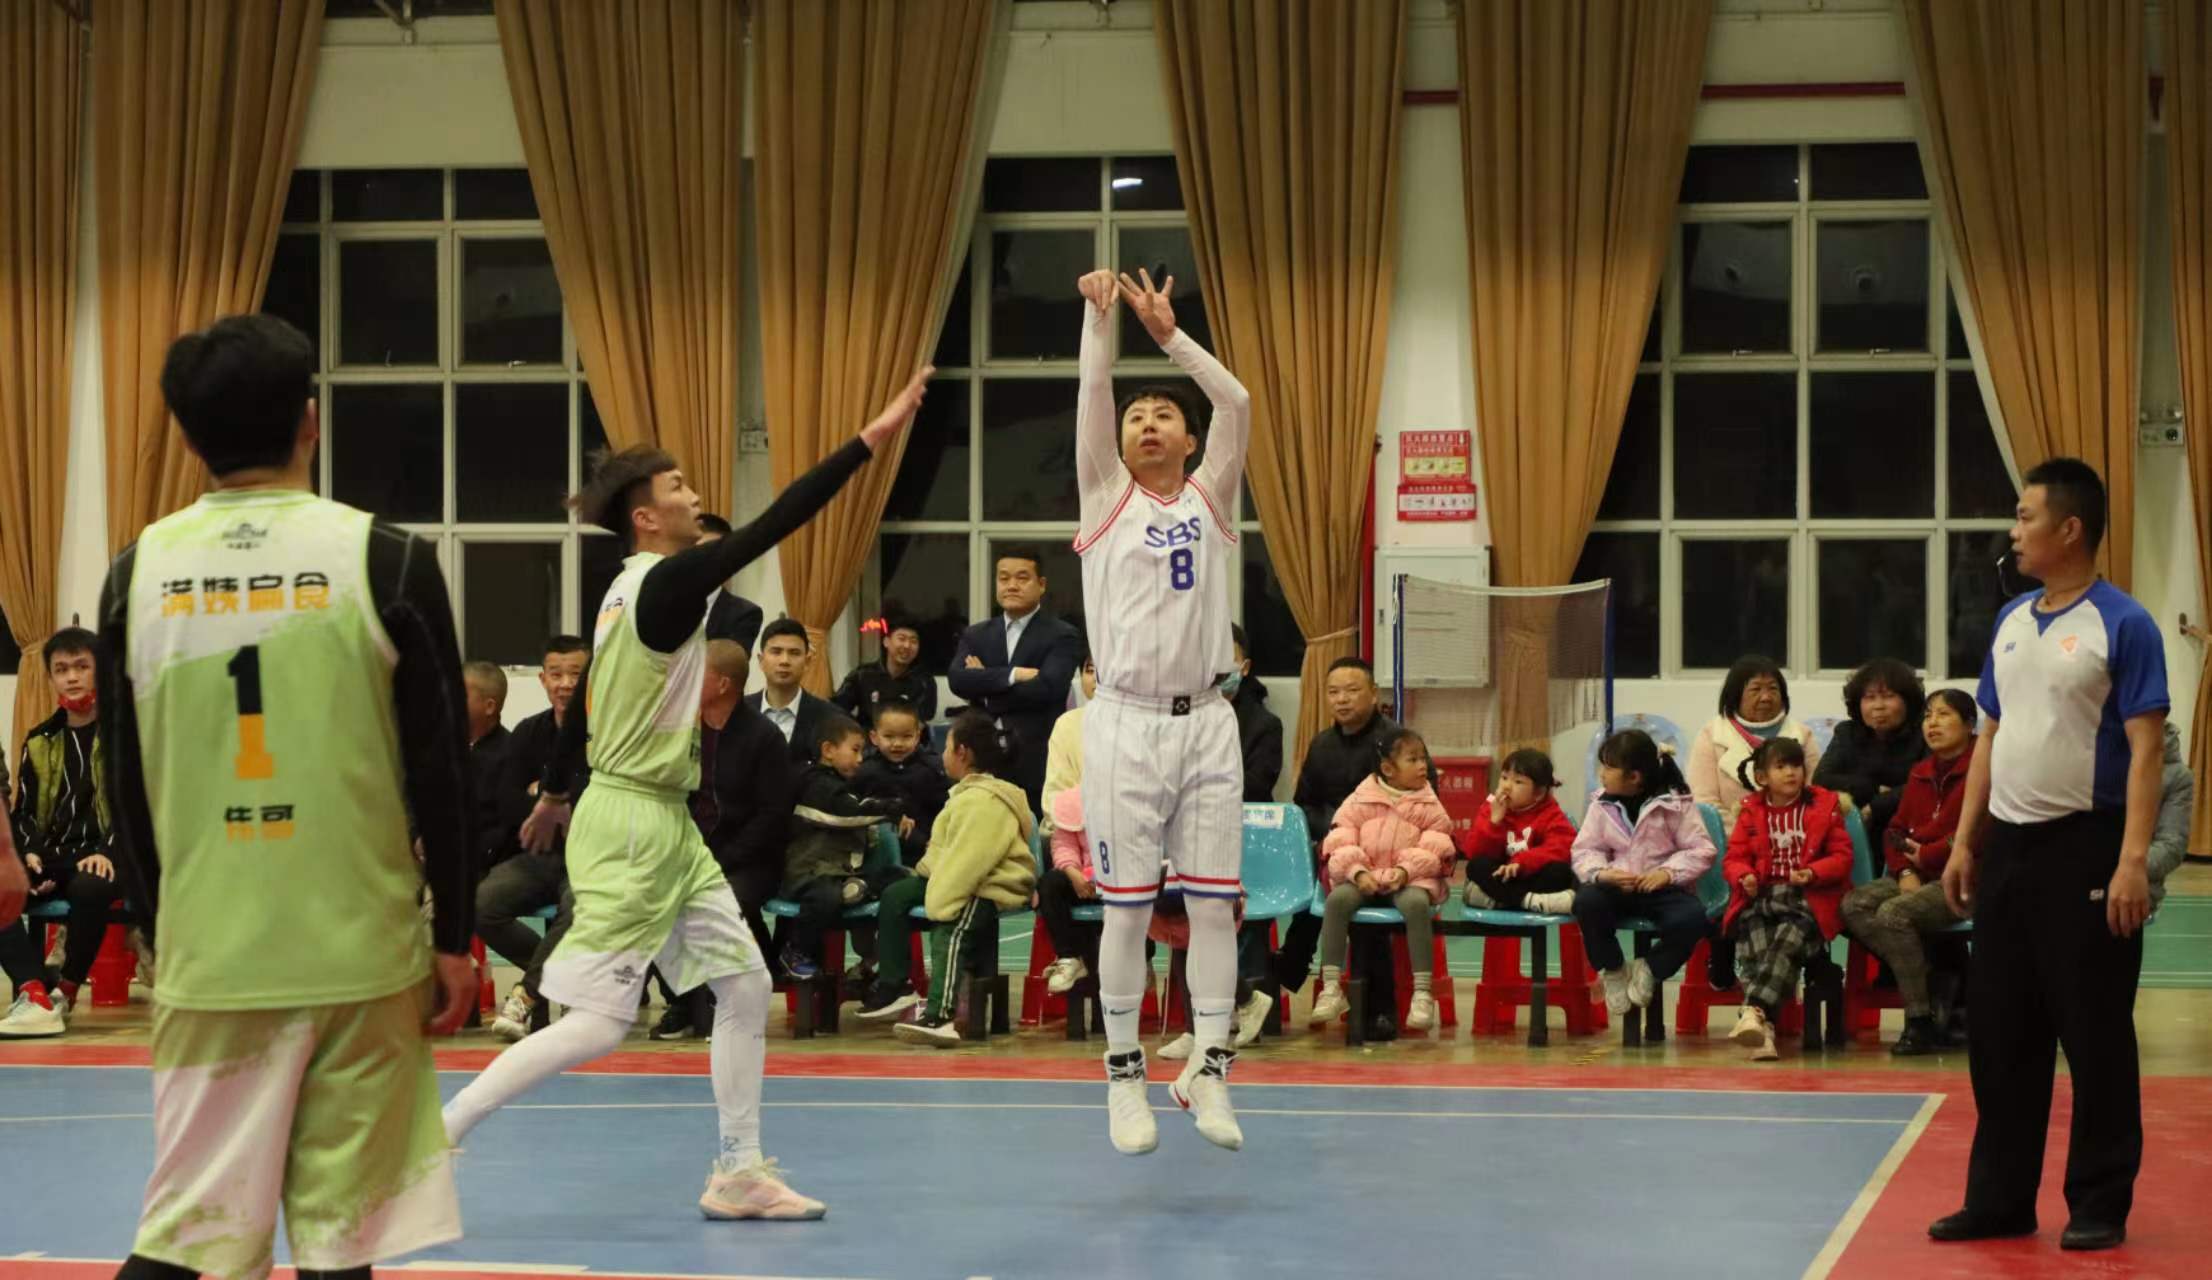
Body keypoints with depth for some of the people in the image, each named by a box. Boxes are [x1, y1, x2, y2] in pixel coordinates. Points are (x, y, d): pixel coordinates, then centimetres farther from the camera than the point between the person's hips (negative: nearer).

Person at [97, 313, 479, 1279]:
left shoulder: (138, 572, 0)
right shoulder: (385, 561, -7)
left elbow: (125, 785, 7)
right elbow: (439, 771, -5)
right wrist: (454, 938, 4)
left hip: (207, 955, 2)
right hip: (359, 951, -2)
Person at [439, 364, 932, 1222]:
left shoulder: (634, 589, 10)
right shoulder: (669, 582, -17)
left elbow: (586, 698, 21)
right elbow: (774, 526, -24)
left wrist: (555, 792, 35)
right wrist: (869, 442, -24)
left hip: (666, 825, 10)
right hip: (631, 824, -10)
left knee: (745, 984, 8)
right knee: (599, 1024, -8)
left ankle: (739, 1172, 13)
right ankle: (437, 1134, -1)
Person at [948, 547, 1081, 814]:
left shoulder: (1062, 636, 1)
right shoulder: (976, 635, 15)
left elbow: (1046, 687, -15)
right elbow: (956, 679, -3)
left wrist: (985, 688, -5)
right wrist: (1013, 674, -14)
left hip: (1037, 765, -4)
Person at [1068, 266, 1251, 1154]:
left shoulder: (1211, 498, 11)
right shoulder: (1105, 498, 8)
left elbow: (1237, 403, -2)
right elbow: (1093, 398, -5)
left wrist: (1167, 332, -6)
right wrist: (1100, 314, -13)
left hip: (1206, 721, 2)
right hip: (1125, 722, -2)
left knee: (1214, 904, 0)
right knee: (1127, 908, 0)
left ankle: (1208, 1073, 6)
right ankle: (1124, 1080, 8)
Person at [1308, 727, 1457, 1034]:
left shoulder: (1428, 805, 6)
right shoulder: (1361, 800, 5)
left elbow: (1435, 847, 0)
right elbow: (1341, 842, 2)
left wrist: (1407, 870, -15)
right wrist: (1357, 872, -14)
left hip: (1409, 879, -1)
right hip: (1364, 877, 1)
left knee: (1416, 902, -35)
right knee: (1337, 899, -29)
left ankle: (1422, 993, -29)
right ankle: (1331, 988, -24)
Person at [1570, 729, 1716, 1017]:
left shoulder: (1675, 803, -4)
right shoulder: (1602, 805, 5)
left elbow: (1702, 851, -5)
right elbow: (1584, 850, 2)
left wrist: (1669, 872, -21)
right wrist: (1600, 872, -21)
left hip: (1662, 888, -2)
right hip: (1616, 887, 2)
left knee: (1692, 917, -34)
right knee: (1587, 901, -32)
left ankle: (1649, 970, -3)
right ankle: (1612, 971, -7)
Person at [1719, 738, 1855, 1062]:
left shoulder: (1825, 805, 11)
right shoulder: (1751, 811, 17)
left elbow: (1842, 856, 6)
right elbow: (1734, 858, 14)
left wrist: (1812, 873, -13)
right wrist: (1744, 877, -10)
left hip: (1807, 898, -2)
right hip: (1761, 895, 2)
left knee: (1788, 939, -34)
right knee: (1756, 944, -29)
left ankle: (1755, 1011, -49)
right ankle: (1763, 1030, -42)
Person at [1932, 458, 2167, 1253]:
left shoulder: (2122, 624, -10)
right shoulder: (2010, 622, 11)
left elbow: (2145, 749, -14)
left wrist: (2133, 860, -21)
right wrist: (1965, 843, 13)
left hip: (2084, 846, -7)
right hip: (2009, 845, 7)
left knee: (2095, 1035, 1)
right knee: (2001, 1032, 10)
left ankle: (2100, 1206, 9)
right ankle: (2000, 1198, 18)